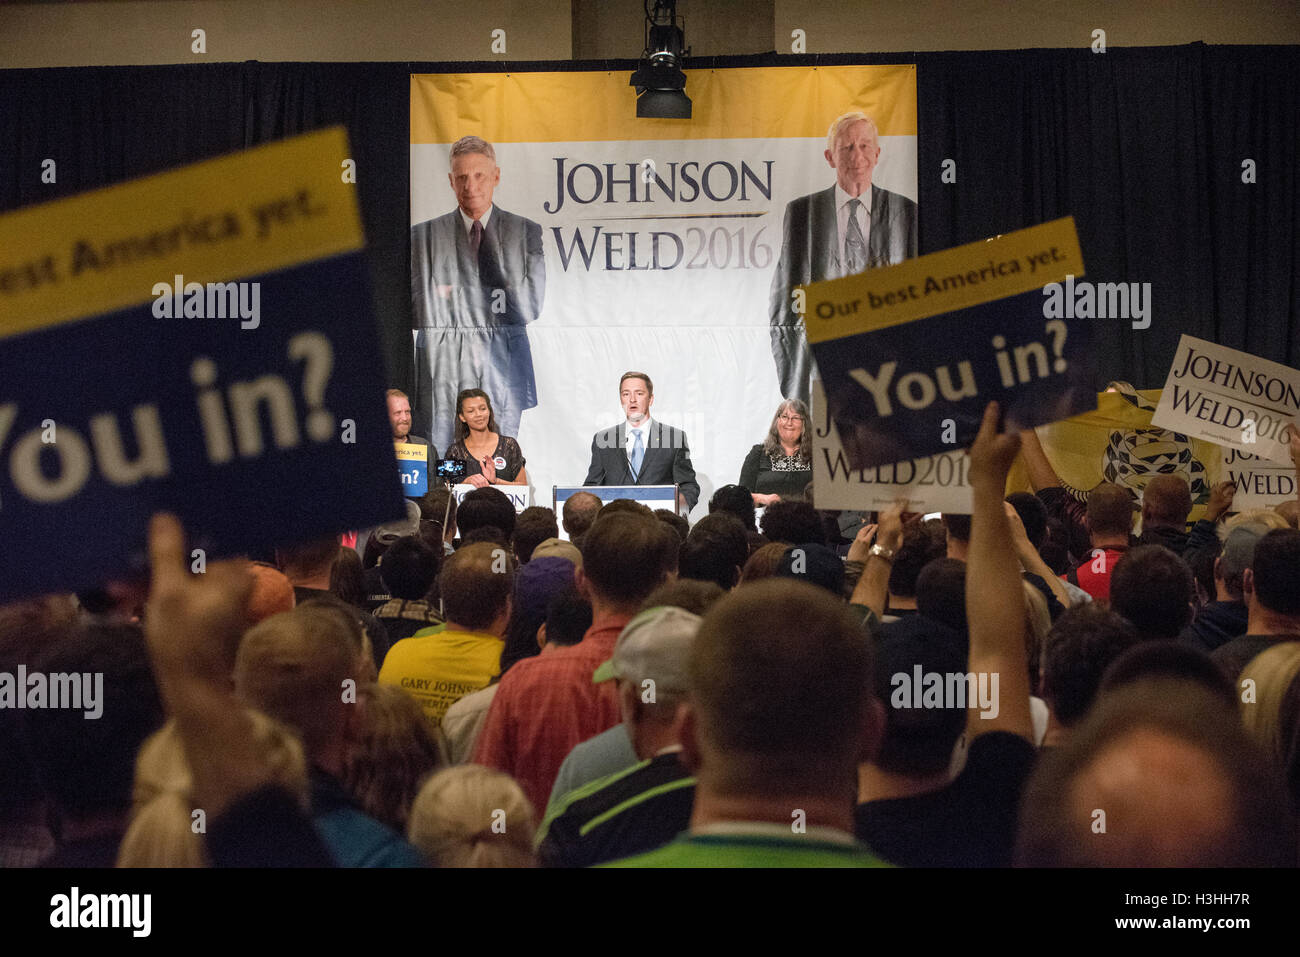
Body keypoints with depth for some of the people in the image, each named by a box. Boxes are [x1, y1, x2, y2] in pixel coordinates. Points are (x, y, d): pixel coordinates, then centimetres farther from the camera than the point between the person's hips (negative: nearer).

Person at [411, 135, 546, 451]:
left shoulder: (526, 232, 8)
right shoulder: (424, 236, 8)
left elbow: (529, 307, -1)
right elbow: (419, 310, 2)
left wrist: (459, 296, -5)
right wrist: (495, 299, -7)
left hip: (501, 376, 0)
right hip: (443, 374, 0)